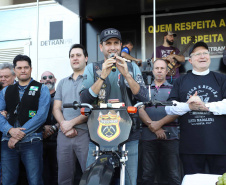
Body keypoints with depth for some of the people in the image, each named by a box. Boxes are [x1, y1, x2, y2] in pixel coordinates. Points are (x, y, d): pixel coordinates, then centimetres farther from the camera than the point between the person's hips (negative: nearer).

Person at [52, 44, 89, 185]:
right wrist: (64, 125, -5)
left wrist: (72, 123, -12)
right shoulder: (63, 83, 21)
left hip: (85, 134, -5)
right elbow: (56, 108, 14)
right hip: (64, 134, 5)